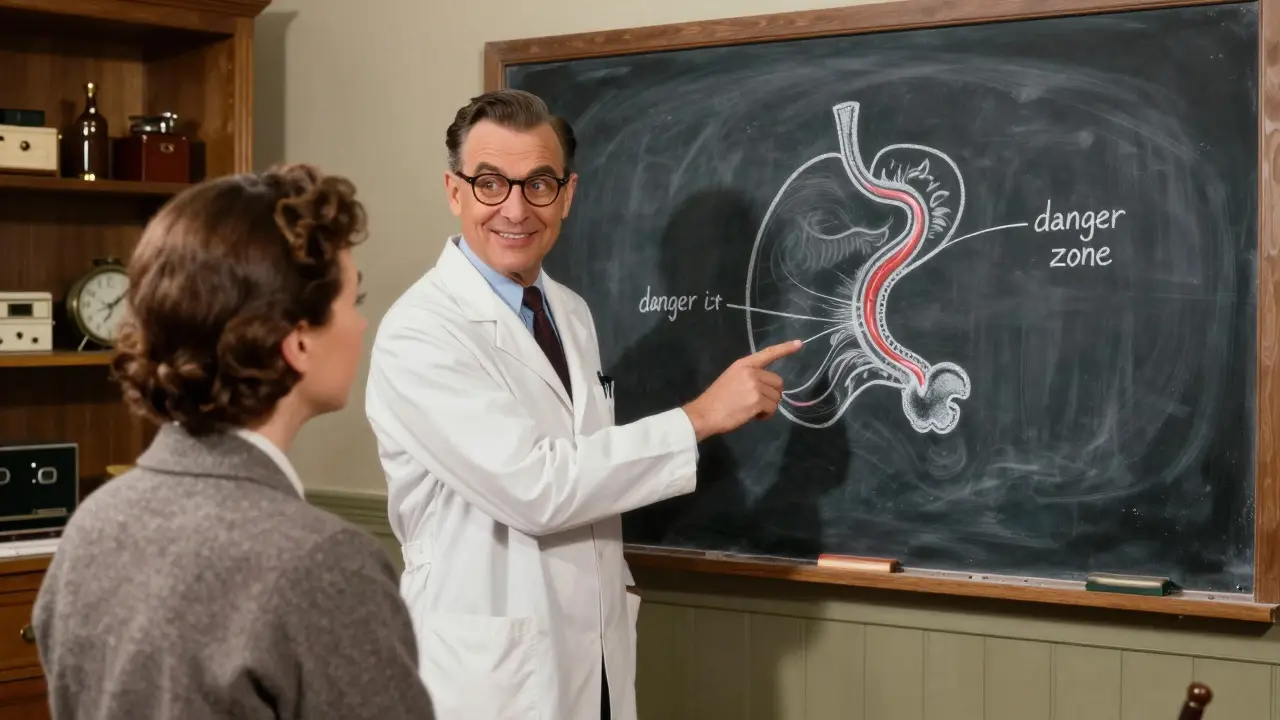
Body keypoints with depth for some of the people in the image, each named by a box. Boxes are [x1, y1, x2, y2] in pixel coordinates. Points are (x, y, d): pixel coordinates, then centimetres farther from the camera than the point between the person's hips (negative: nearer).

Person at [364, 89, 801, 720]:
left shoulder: (573, 315, 7)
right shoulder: (419, 333, -18)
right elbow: (531, 484, -24)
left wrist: (616, 585, 10)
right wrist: (701, 415, -19)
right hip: (492, 669, -7)